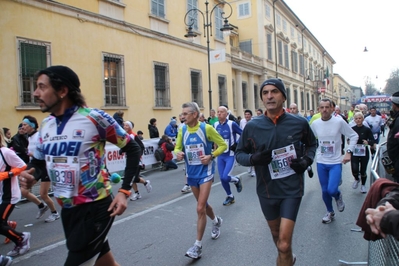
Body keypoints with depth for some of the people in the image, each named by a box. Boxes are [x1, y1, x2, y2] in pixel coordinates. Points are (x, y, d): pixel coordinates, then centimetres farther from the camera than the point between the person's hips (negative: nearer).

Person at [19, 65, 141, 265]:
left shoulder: (95, 118, -16)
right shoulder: (45, 125, 5)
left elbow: (133, 149, -9)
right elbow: (38, 161, 19)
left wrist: (124, 191, -16)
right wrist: (28, 175, -4)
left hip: (96, 207, -6)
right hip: (67, 210, 6)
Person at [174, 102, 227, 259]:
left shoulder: (207, 128, -14)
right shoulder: (182, 130, -1)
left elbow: (223, 145, -5)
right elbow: (177, 147, 10)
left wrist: (211, 156, -19)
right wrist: (178, 153, -14)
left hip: (205, 172, -5)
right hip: (191, 173, 5)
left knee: (200, 209, -9)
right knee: (203, 204, 21)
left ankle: (198, 245, 3)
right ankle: (216, 221, 51)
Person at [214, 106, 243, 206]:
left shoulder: (232, 124, -15)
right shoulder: (215, 125, 1)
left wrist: (237, 145, -15)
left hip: (230, 155, -5)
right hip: (220, 155, 5)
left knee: (225, 177, -15)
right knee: (222, 179, 7)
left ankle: (237, 180, 19)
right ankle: (230, 197, 29)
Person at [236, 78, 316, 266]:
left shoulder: (299, 123, -8)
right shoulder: (252, 126, -9)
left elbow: (311, 144, 13)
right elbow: (239, 153, 2)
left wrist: (307, 160, -6)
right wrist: (253, 158, -18)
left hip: (291, 189, -2)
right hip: (266, 190, 2)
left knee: (284, 244, -10)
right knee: (276, 234, 24)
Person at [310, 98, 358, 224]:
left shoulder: (339, 121, -11)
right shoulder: (315, 124, -3)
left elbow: (354, 136, -2)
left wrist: (349, 152, -10)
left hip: (336, 162, -3)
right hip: (321, 163, 3)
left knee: (332, 190, -16)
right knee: (324, 191, 12)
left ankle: (338, 196, 21)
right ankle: (330, 212, 36)